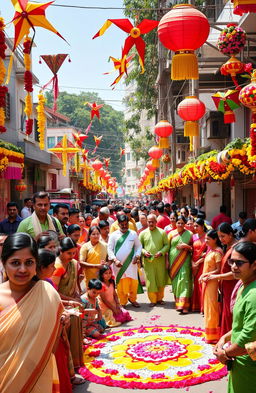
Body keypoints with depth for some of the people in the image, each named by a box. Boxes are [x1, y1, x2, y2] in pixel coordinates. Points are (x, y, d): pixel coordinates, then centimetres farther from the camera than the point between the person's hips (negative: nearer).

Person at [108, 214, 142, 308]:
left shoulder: (133, 234, 4)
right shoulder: (114, 235, -1)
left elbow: (138, 246, 9)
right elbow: (109, 249, -1)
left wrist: (137, 256, -6)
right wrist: (115, 260, -11)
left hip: (131, 263, 2)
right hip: (118, 264, -1)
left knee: (134, 282, 1)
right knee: (120, 284, 0)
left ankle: (132, 298, 25)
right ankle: (123, 302, 16)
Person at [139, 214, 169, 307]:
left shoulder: (162, 232, 1)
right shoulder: (143, 233, 4)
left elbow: (167, 245, 3)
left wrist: (161, 252, -13)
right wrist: (144, 251, -10)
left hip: (160, 261, 0)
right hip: (148, 261, 0)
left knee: (161, 279, 8)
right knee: (150, 281, 2)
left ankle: (159, 298, 25)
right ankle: (153, 300, 15)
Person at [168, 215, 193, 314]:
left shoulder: (189, 234, 3)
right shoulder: (171, 234, 7)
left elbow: (193, 248, 6)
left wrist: (186, 246, -13)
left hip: (184, 261, -2)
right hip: (173, 261, 2)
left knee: (184, 281, -9)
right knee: (175, 281, 5)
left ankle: (184, 305, -9)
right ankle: (178, 302, 17)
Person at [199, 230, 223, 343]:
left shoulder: (217, 252, -17)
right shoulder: (210, 250, 10)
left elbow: (219, 270, -19)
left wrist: (206, 275, -17)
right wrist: (203, 276, 5)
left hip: (212, 282, -9)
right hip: (206, 281, 9)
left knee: (212, 306, -2)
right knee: (207, 305, 15)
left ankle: (213, 335, 8)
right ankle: (209, 332, 27)